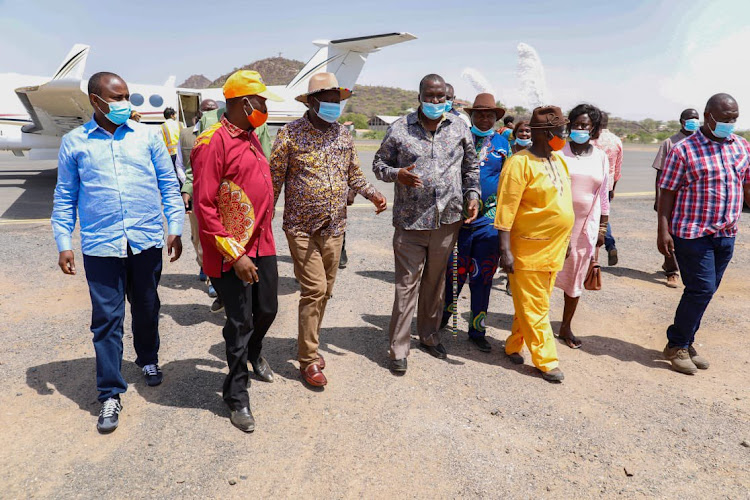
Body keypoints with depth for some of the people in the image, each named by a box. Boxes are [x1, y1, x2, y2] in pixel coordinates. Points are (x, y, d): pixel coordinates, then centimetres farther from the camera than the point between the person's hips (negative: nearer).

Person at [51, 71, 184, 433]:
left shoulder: (146, 137, 5)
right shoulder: (74, 143, 4)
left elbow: (169, 185, 7)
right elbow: (64, 198, 8)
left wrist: (175, 228, 1)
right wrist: (64, 244, 2)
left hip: (147, 241, 2)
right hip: (100, 246, -1)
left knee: (146, 308, 16)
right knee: (107, 318, 1)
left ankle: (148, 359, 41)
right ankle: (110, 393, 13)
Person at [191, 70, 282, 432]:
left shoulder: (250, 137, 12)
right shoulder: (214, 141, -16)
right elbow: (204, 207, -19)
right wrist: (235, 254, -21)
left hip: (262, 245, 8)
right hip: (232, 252, -8)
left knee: (266, 310, 19)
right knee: (240, 322, 3)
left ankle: (253, 354, 51)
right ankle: (236, 396, 23)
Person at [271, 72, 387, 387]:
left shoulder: (343, 134, 9)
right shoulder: (291, 134, -7)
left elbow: (353, 174, 19)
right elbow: (274, 179, -5)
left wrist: (372, 194, 3)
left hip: (335, 228, 6)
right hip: (302, 228, -5)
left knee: (324, 291, 12)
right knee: (314, 289, -9)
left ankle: (308, 345, 31)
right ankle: (308, 360, 6)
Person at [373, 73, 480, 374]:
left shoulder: (459, 128, 7)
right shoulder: (399, 129, -1)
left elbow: (471, 166, 17)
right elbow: (379, 164, 5)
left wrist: (472, 195, 5)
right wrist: (397, 174, -15)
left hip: (447, 219, 3)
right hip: (410, 220, -3)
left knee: (436, 282, 14)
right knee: (406, 284, -1)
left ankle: (430, 336, 32)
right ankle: (398, 349, 9)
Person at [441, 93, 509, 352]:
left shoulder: (503, 144, 9)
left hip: (490, 221, 2)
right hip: (459, 218, -1)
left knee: (483, 277, 8)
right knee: (454, 273, 5)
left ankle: (477, 330, 20)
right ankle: (442, 317, 26)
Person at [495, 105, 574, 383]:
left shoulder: (559, 160, 11)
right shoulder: (520, 163, -14)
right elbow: (505, 210, -17)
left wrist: (565, 240, 20)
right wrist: (505, 251, -20)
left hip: (554, 248, 8)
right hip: (529, 248, -8)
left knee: (535, 305, 15)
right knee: (534, 308, 2)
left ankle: (514, 345, 30)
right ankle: (546, 361, 12)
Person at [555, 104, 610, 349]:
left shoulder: (601, 157, 7)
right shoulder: (559, 152, -3)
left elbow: (604, 194, 10)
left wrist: (602, 227, 8)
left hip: (586, 225, 3)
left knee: (576, 277, 9)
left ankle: (566, 327, 21)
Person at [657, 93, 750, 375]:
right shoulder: (684, 150, -8)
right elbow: (667, 193, -9)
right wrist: (663, 231, -15)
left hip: (726, 235, 6)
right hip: (692, 233, -6)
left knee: (704, 292, 11)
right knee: (702, 289, -7)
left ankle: (685, 342, 26)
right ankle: (676, 346, 9)